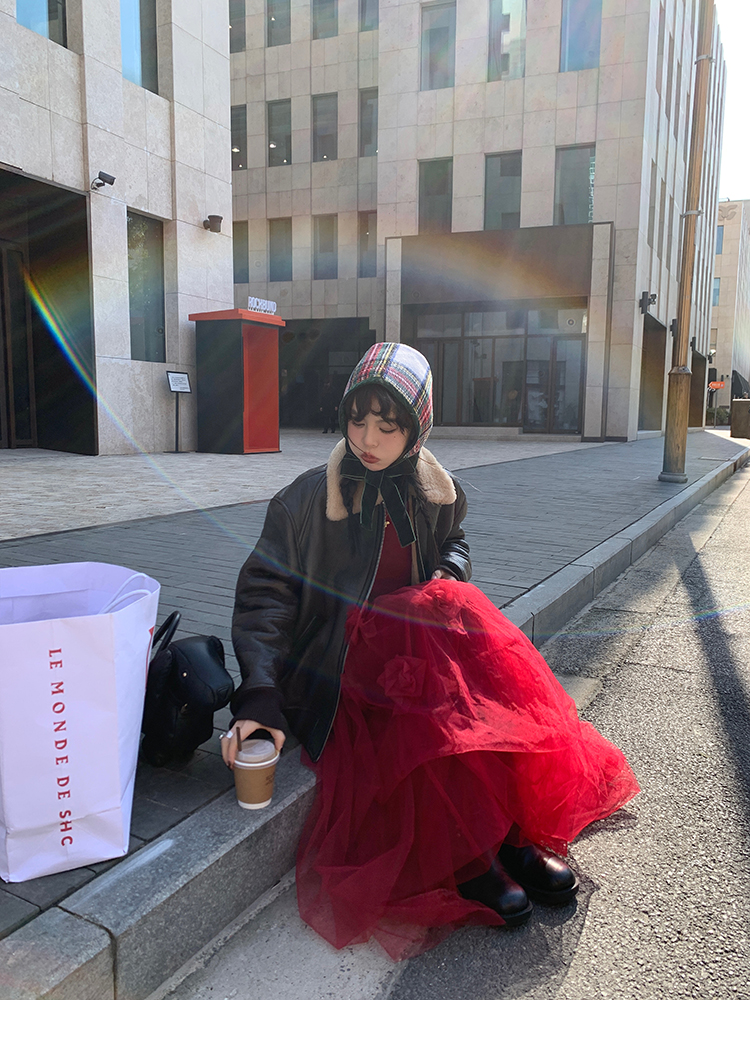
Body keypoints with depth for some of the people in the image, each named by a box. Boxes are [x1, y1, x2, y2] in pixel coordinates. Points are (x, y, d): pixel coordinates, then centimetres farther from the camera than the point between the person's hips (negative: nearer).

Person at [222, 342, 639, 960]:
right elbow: (265, 593, -14)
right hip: (343, 662, -4)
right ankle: (468, 862, -17)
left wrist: (449, 575, 0)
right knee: (437, 704, -32)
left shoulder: (432, 490, 5)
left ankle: (515, 835, -12)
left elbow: (454, 541, 25)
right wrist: (258, 694, -26)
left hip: (420, 641, 5)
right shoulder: (312, 498, -10)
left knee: (499, 671, -25)